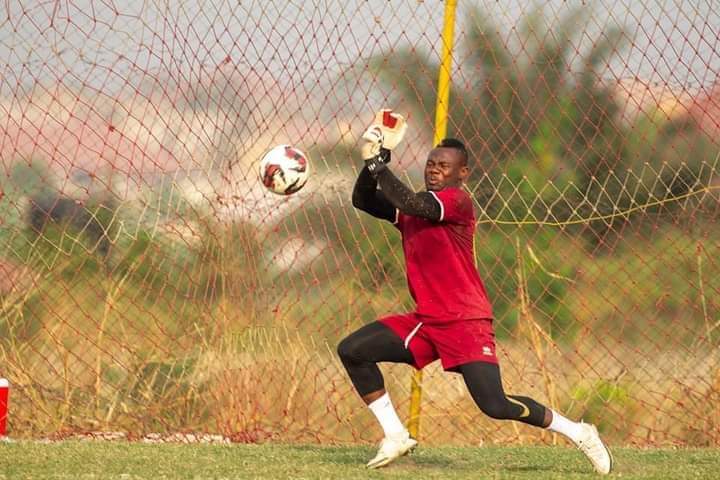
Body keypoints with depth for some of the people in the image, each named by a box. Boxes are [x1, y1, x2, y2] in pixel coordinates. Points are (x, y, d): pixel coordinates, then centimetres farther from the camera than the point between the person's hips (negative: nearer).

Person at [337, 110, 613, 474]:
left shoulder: (458, 201, -12)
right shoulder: (413, 206, 12)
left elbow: (412, 204, -28)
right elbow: (362, 200, 4)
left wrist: (376, 163, -21)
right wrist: (377, 154, -8)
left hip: (465, 323, -8)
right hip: (424, 322, 8)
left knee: (494, 405, -18)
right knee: (352, 350, -4)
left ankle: (578, 433, 2)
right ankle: (395, 436, 5)